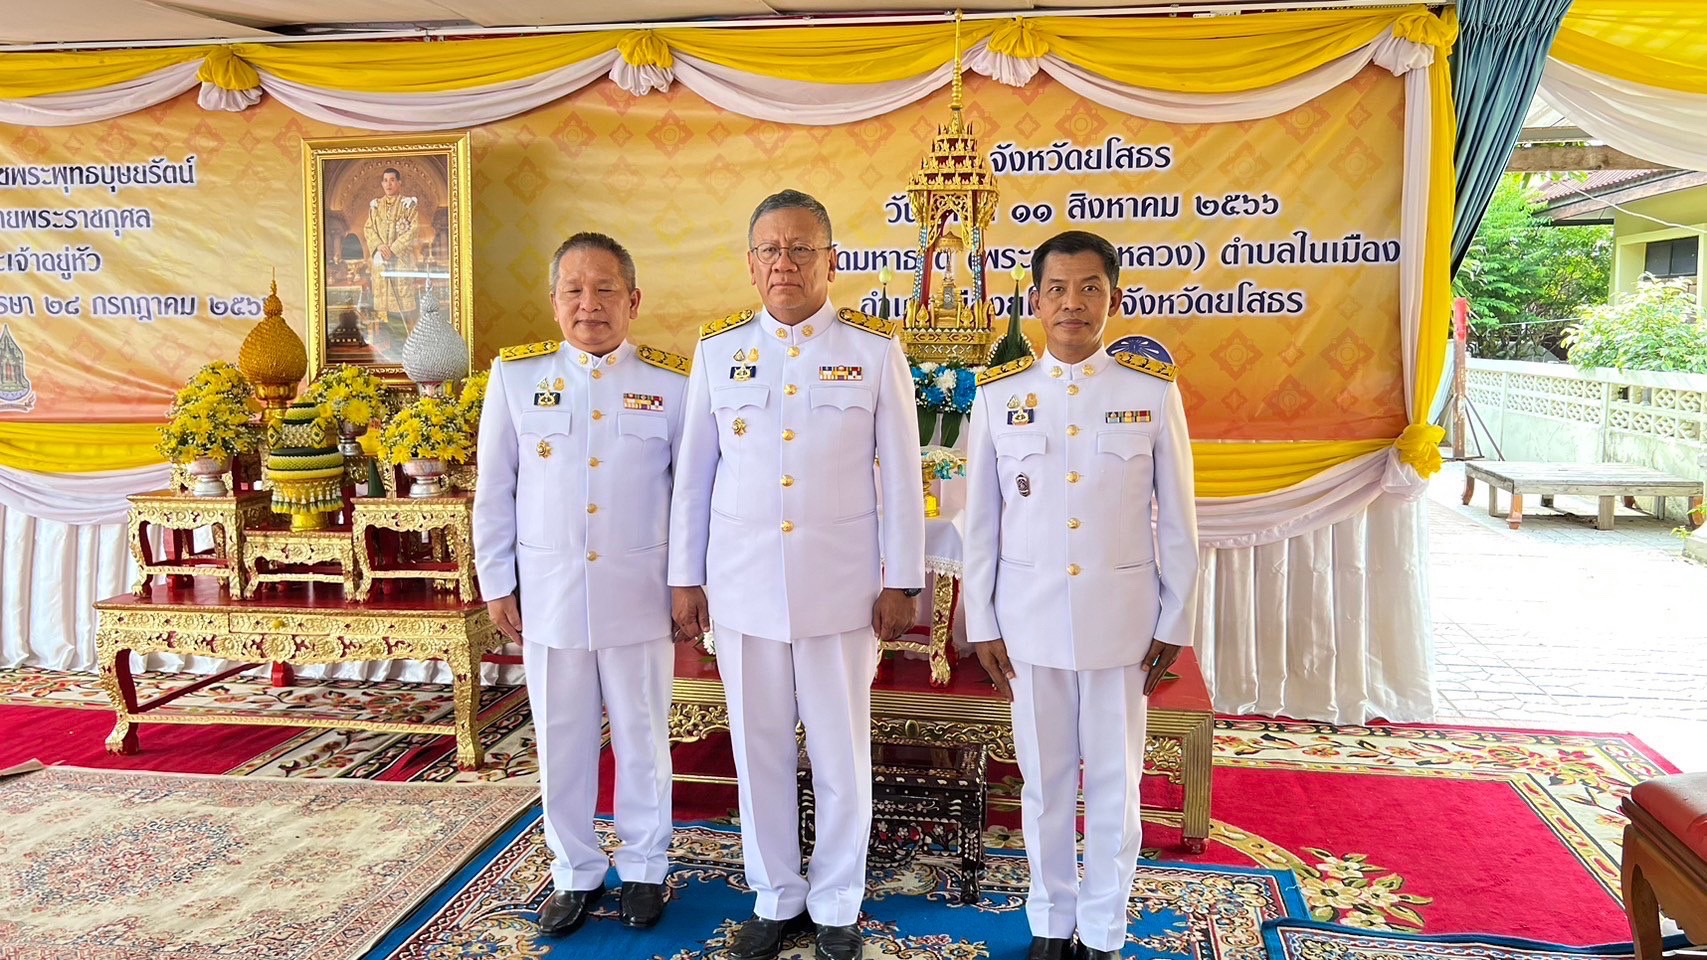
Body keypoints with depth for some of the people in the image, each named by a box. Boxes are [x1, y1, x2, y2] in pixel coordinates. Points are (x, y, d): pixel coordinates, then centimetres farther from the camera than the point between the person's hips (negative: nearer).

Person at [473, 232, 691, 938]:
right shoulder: (515, 375, 1)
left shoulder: (672, 382, -2)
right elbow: (494, 490, 6)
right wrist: (496, 583, 5)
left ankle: (644, 868, 31)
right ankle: (576, 873, 31)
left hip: (639, 594, -1)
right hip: (548, 593, 1)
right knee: (562, 742, 12)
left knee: (642, 738, 12)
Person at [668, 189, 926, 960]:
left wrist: (901, 581, -2)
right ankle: (774, 898, 31)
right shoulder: (718, 349, 4)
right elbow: (693, 472, 7)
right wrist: (685, 577, 6)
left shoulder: (875, 349, -2)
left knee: (841, 754, 8)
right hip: (742, 585, 2)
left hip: (839, 586, -2)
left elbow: (900, 474, -1)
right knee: (758, 751, 12)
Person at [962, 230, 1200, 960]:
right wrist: (982, 624, 2)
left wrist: (1174, 622, 2)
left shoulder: (1153, 392, -4)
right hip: (1029, 618, 1)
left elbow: (1177, 522, 1)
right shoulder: (999, 395, -2)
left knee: (1114, 780, 11)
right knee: (1044, 779, 12)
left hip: (1119, 617, 0)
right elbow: (980, 521, 3)